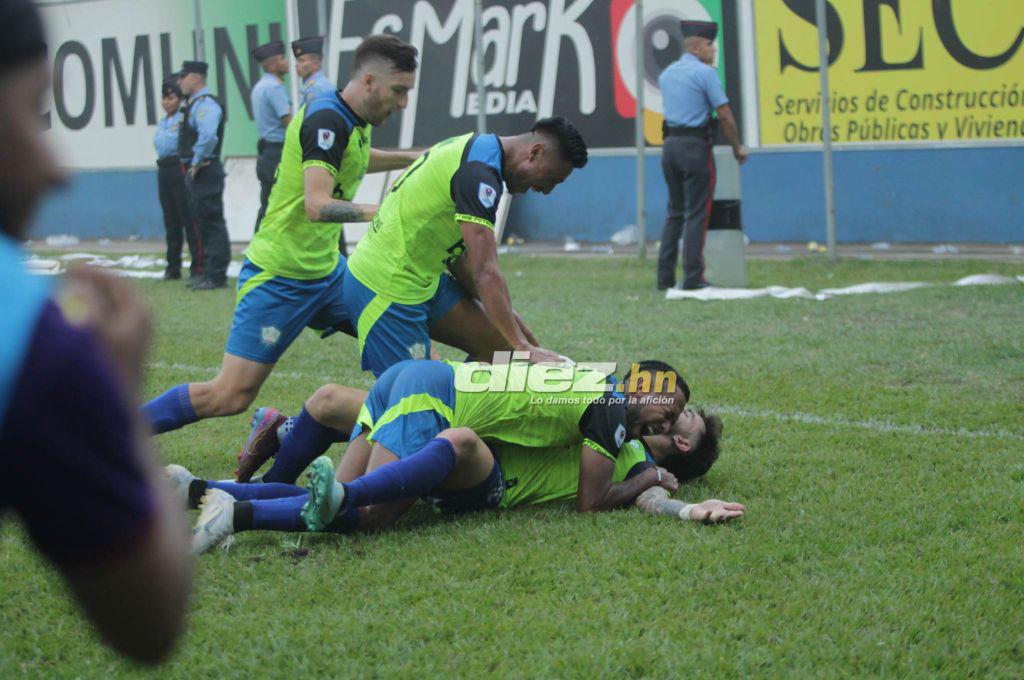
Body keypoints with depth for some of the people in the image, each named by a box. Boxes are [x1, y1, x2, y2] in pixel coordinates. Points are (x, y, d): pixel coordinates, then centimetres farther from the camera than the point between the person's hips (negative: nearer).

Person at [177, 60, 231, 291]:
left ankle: (216, 276, -8)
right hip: (195, 171, 11)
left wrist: (197, 163, -18)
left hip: (205, 170, -11)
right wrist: (192, 164, 16)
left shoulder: (205, 104, -15)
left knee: (211, 223, -8)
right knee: (204, 223, 13)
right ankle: (210, 274, 19)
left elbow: (208, 136, -28)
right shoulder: (195, 104, 17)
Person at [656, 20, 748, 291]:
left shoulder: (666, 74, 13)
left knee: (675, 212, 13)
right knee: (696, 214, -3)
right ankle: (693, 278, -5)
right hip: (696, 146, -7)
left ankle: (665, 277, 9)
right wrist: (737, 147, 1)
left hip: (670, 144, 7)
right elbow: (725, 116, -10)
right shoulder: (705, 73, -9)